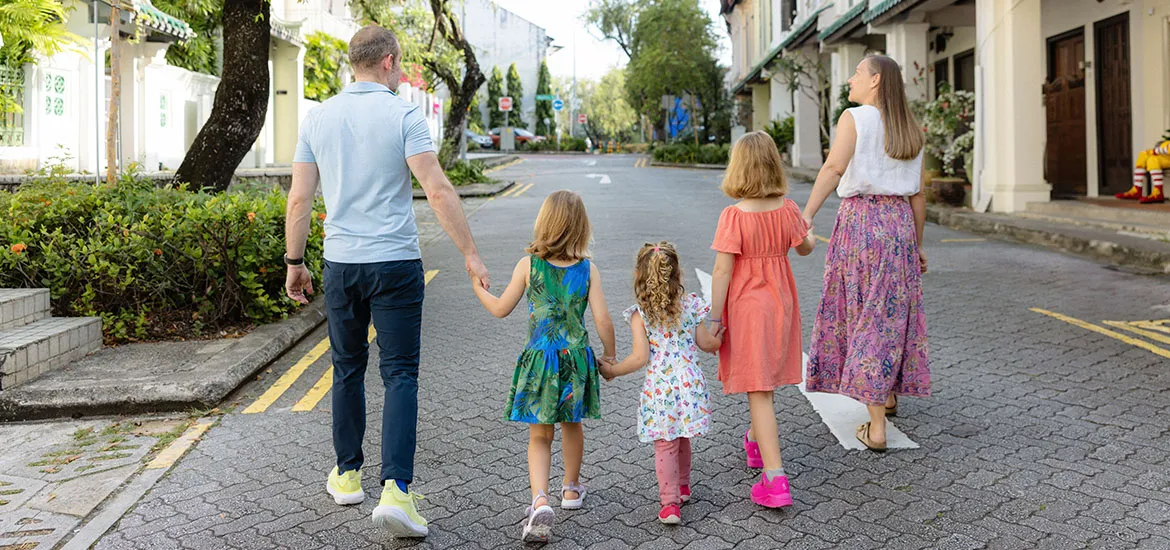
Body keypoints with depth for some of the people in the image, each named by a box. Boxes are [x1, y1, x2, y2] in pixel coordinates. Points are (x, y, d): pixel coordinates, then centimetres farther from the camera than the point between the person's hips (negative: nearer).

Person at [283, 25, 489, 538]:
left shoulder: (318, 117, 5)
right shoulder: (403, 115, -7)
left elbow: (299, 199, 6)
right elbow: (438, 191, -15)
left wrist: (294, 262, 15)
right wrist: (470, 254, -11)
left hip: (341, 264, 4)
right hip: (395, 262, -4)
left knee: (348, 370, 17)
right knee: (399, 374, -1)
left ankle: (348, 475, 27)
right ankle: (395, 488, -11)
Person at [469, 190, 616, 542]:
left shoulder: (528, 265, -6)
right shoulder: (588, 268, -4)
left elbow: (501, 309, 2)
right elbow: (603, 320, -7)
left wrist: (479, 289, 22)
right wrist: (610, 357, 9)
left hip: (540, 358, -1)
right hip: (577, 357, 1)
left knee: (539, 436, 5)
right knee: (572, 425, 23)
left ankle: (540, 501, -15)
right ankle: (571, 489, 39)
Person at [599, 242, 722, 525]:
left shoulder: (639, 314, -7)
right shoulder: (689, 305, 1)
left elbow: (640, 357, -13)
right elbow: (706, 344, 7)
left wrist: (612, 371, 2)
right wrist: (719, 337, 29)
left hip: (659, 388, -3)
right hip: (690, 383, 3)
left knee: (665, 446, 5)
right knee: (682, 439, 23)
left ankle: (670, 504, 3)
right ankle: (683, 486, 41)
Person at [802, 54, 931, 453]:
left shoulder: (854, 118, -7)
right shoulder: (910, 129, 10)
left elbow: (834, 167, -24)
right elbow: (917, 194, 12)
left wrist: (807, 213, -32)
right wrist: (917, 245, 19)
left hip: (860, 218, -5)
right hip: (899, 222, 5)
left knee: (864, 314, -1)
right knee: (893, 310, 19)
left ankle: (876, 428, -1)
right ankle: (889, 394, 39)